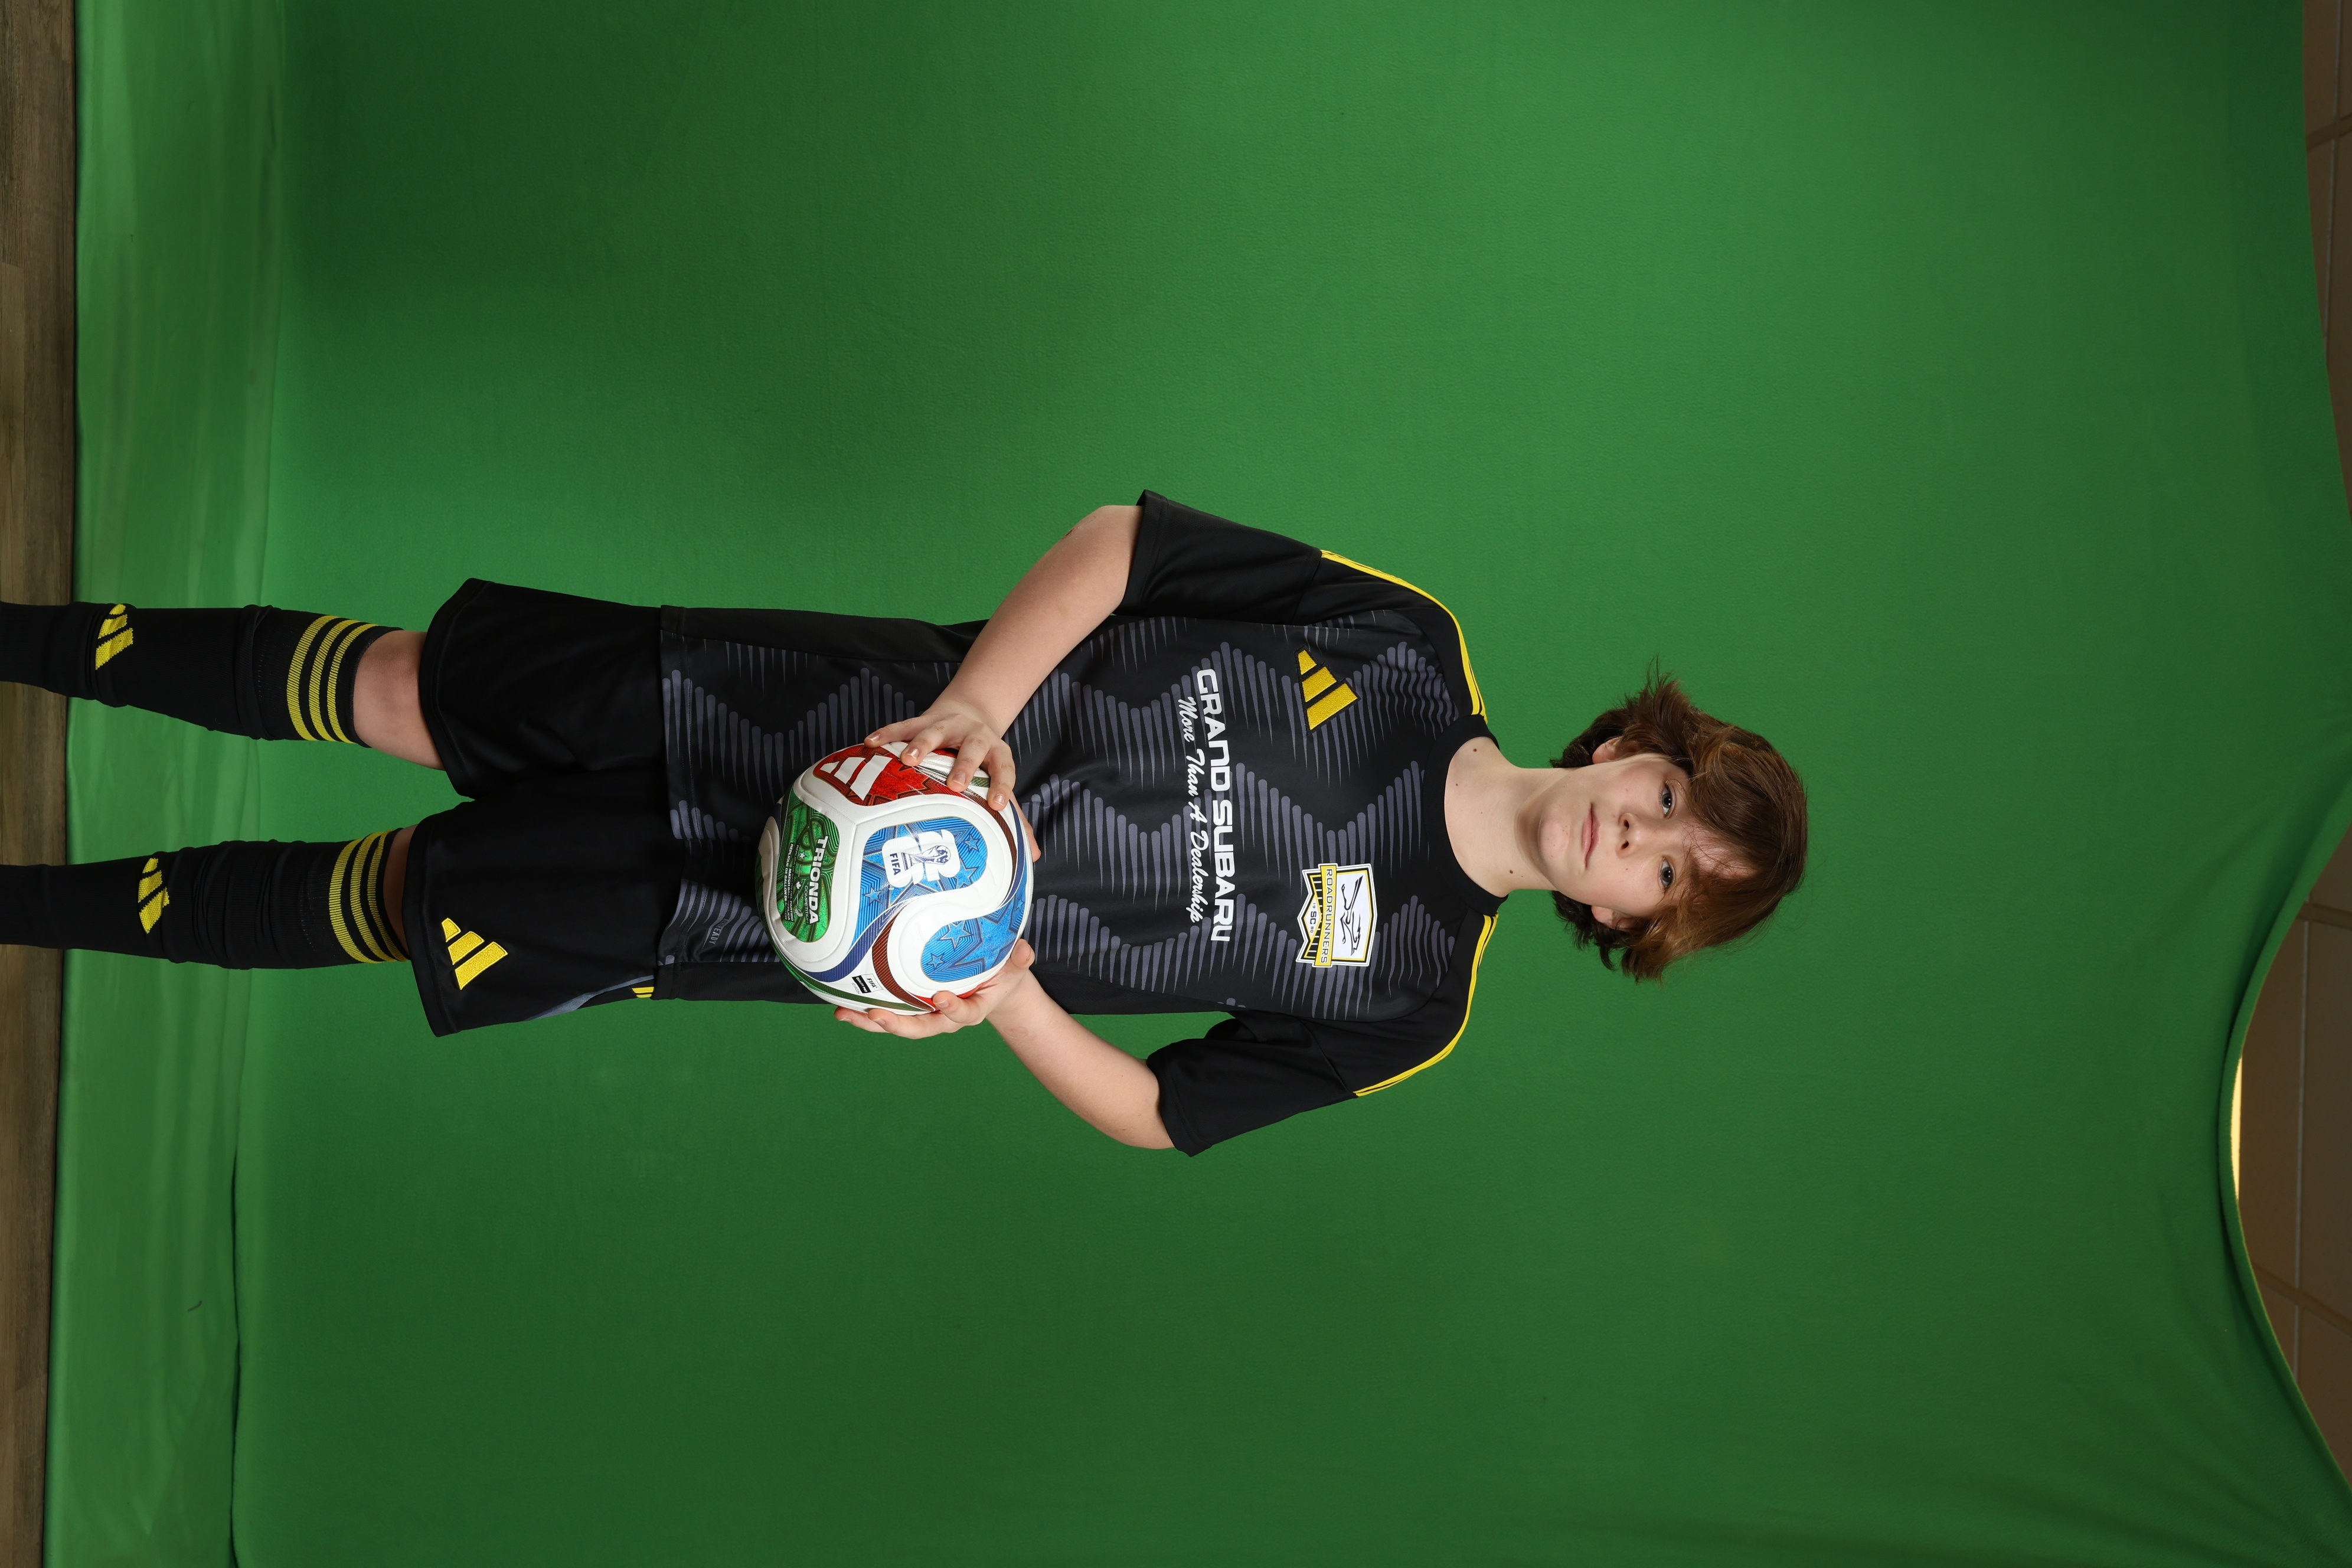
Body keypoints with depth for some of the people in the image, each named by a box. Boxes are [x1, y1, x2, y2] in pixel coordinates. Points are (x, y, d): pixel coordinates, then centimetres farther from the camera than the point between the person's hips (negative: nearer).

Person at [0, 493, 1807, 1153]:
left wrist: (1002, 994, -20)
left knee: (394, 899, 0)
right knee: (400, 689, 2)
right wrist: (970, 706, -20)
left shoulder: (1405, 1003, -5)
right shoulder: (1414, 646, -5)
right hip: (843, 713, 1)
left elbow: (1161, 1113, -2)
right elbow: (1123, 535, -6)